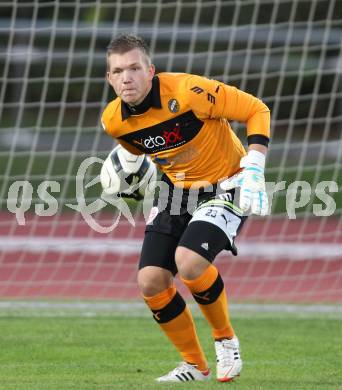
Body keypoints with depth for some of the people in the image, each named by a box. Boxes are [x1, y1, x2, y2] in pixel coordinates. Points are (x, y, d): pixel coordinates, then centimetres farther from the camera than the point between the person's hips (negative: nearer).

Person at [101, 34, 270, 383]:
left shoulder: (187, 91, -27)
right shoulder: (113, 121, -7)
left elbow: (256, 110, -19)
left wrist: (253, 170, -25)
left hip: (225, 187, -6)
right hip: (177, 190, 6)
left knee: (188, 262, -29)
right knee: (150, 282, -6)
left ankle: (225, 339, -1)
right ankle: (194, 366, 14)